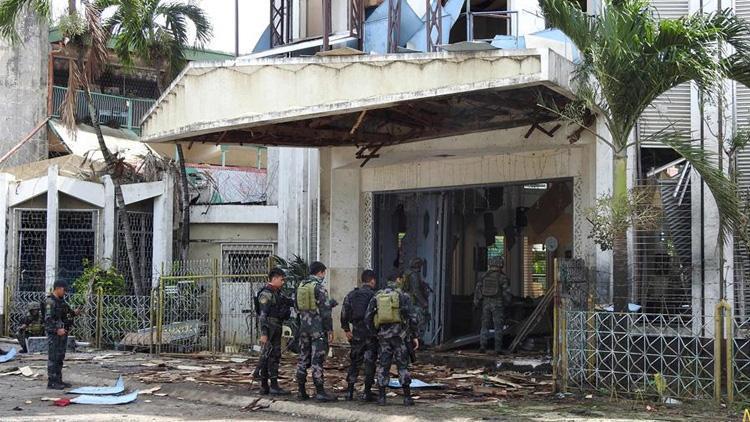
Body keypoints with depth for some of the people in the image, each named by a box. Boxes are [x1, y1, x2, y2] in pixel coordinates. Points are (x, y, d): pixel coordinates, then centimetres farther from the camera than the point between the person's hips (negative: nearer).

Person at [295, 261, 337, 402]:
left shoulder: (301, 286, 10)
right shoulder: (319, 287, -12)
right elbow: (325, 311, -14)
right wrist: (330, 329, -10)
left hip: (304, 327, 7)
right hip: (318, 327, -7)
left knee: (303, 358, 11)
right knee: (317, 359, -6)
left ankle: (301, 391, 14)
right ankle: (319, 392, -4)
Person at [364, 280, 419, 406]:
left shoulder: (376, 298, 12)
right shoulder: (403, 297, 5)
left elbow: (367, 318, 5)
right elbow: (412, 317, -3)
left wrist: (375, 332, 15)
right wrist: (414, 336, 0)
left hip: (383, 335, 2)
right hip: (399, 334, -2)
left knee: (383, 365, 9)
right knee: (403, 365, 3)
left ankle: (381, 397, 7)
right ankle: (407, 397, 2)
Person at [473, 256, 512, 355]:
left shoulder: (484, 276, 4)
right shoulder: (502, 277, -6)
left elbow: (478, 290, 2)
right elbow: (506, 291, -9)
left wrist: (476, 303, 6)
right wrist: (507, 302, 5)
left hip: (486, 303, 3)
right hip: (498, 304, -3)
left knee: (485, 326, 9)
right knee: (498, 327, 2)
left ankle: (483, 346, 0)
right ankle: (498, 348, -1)